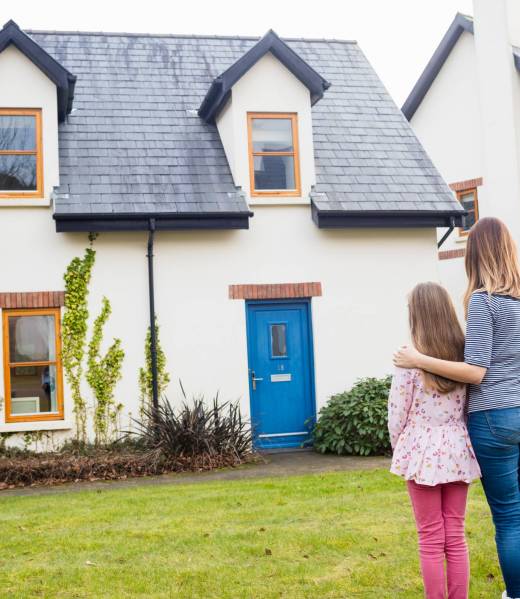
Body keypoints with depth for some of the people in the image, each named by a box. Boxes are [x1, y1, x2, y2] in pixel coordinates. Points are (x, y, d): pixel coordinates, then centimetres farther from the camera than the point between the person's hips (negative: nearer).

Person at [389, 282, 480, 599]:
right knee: (456, 535, 12)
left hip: (423, 453, -4)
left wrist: (400, 449, 9)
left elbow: (397, 415, -7)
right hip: (457, 451, 4)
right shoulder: (466, 355, -1)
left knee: (431, 539, 6)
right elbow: (470, 407, 7)